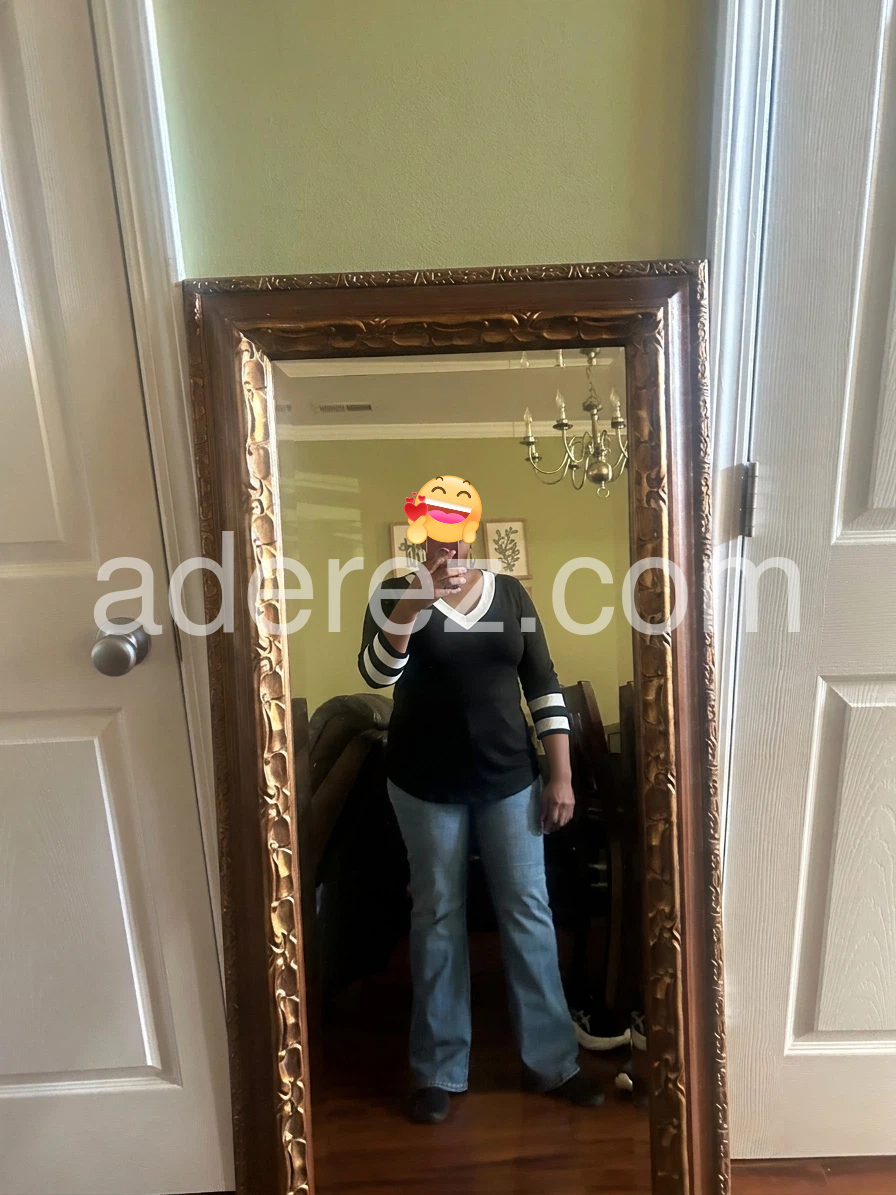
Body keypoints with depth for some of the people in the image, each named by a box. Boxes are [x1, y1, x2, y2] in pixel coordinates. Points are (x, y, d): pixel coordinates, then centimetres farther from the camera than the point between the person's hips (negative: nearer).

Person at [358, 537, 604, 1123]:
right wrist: (414, 601, -32)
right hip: (426, 784, -1)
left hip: (510, 778, 2)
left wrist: (561, 775, -2)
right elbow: (377, 673, -19)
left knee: (528, 911, 10)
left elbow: (543, 684, 2)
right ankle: (439, 1070, 29)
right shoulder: (398, 592, -3)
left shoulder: (510, 592, 2)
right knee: (437, 917, 11)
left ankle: (551, 1061, 29)